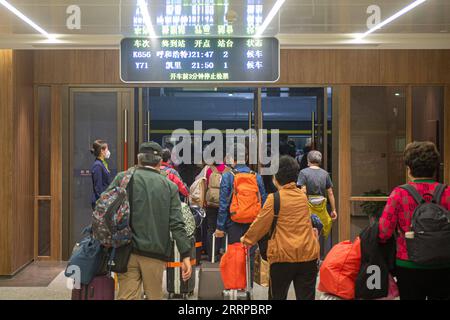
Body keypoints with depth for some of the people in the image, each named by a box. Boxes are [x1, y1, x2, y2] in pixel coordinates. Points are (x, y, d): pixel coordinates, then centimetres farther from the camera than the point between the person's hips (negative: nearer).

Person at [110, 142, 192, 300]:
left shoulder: (122, 178, 1)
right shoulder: (169, 186, 2)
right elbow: (177, 225, -3)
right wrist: (185, 256, -1)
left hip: (127, 251, 0)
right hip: (155, 253, 1)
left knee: (127, 296, 2)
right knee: (154, 296, 15)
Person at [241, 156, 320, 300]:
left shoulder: (274, 198, -9)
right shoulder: (303, 196, 7)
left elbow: (261, 223, -2)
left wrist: (247, 239, 15)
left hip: (283, 256, -4)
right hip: (308, 255, 4)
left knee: (278, 296, 11)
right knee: (306, 296, 7)